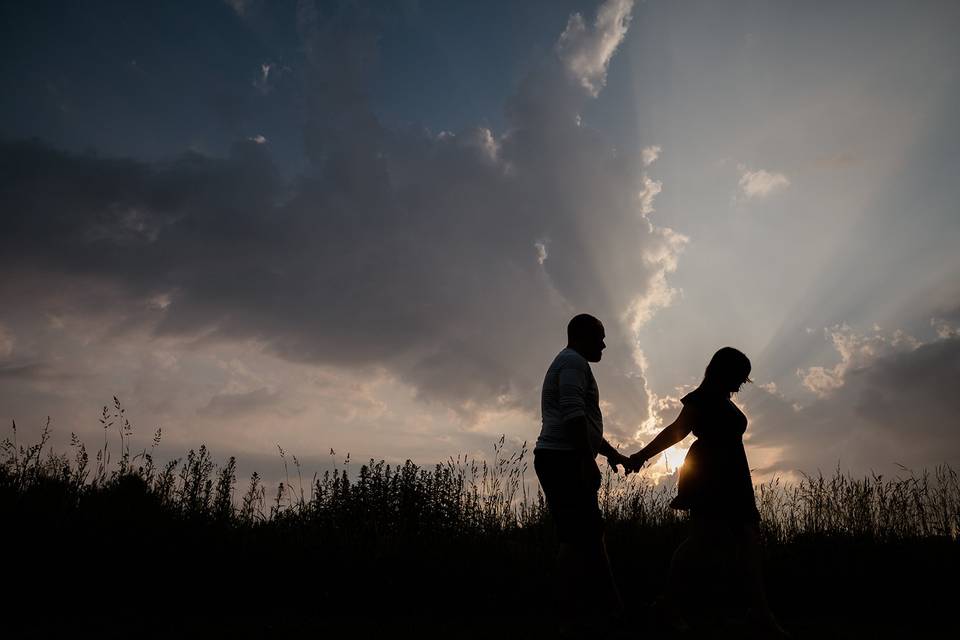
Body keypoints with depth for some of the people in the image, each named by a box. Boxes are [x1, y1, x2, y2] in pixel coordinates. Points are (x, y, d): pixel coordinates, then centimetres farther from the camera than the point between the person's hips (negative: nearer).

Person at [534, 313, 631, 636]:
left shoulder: (568, 364, 27)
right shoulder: (573, 362, -6)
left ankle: (608, 610, 14)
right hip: (564, 460, -11)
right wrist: (589, 459, -22)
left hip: (563, 461, 11)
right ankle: (572, 618, -6)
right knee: (577, 538, -10)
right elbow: (573, 414, -20)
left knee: (590, 535, 10)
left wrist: (613, 453, 33)